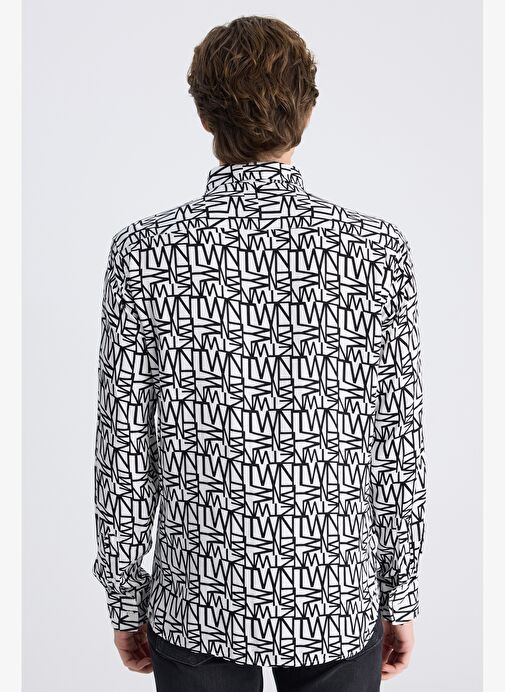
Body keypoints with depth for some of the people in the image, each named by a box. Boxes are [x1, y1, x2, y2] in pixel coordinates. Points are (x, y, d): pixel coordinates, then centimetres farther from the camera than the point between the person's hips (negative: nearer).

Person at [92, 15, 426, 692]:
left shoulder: (143, 254, -13)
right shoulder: (379, 249, -12)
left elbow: (125, 449, -8)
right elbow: (399, 446, -7)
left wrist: (126, 602, 5)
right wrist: (401, 597, 6)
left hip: (198, 608, 0)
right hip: (339, 600, 1)